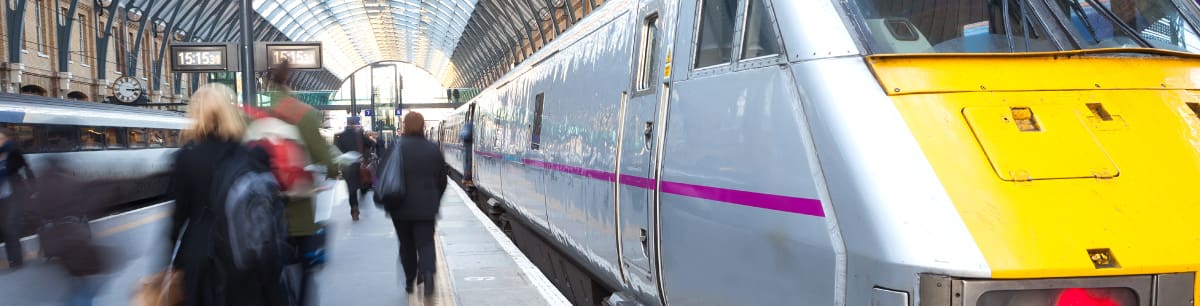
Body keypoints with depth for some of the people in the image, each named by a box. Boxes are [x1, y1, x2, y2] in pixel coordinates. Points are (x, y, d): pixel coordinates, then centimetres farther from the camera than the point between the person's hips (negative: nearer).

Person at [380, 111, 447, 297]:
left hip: (401, 207, 0)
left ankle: (410, 281, 20)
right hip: (426, 207, 0)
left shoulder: (396, 149, -8)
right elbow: (442, 180, 8)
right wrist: (435, 201, 20)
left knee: (406, 245, 14)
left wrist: (387, 203, 9)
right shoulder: (433, 149, 0)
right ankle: (428, 272, -26)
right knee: (425, 242, 0)